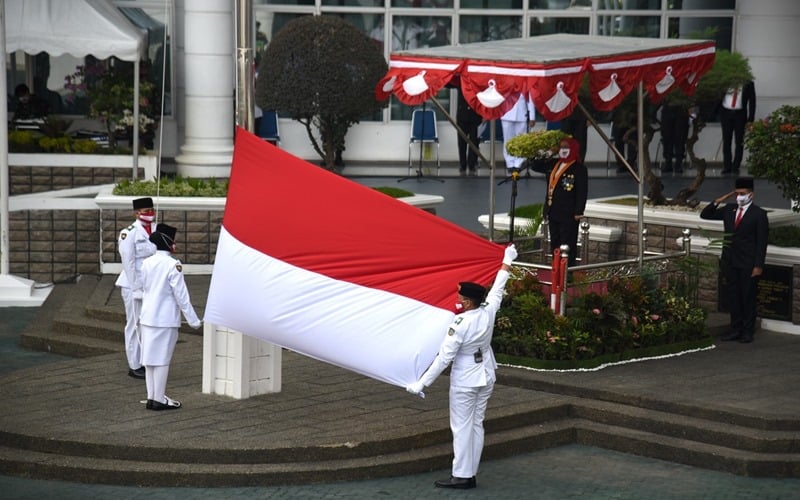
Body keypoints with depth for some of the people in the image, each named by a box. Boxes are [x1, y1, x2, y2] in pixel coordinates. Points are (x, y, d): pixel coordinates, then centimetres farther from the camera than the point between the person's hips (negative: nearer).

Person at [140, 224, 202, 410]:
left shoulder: (147, 263, 5)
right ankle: (159, 399, 3)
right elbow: (181, 295, -14)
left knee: (150, 357, 11)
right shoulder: (172, 265, -15)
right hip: (166, 318, -7)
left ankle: (151, 396, 17)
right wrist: (193, 320, -8)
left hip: (147, 316, 7)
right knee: (162, 359, -1)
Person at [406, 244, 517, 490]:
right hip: (486, 377, 7)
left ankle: (462, 476, -2)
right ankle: (470, 474, 13)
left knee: (461, 427, -2)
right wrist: (507, 261, 28)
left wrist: (421, 383, -16)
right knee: (477, 425, 10)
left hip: (465, 380, -7)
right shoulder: (488, 312, -6)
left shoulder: (460, 324, -22)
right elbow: (497, 289, 12)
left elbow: (443, 357, -21)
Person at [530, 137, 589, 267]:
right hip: (553, 213, 8)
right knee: (555, 244, 14)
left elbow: (582, 192, -12)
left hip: (569, 215, -8)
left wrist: (578, 212, -17)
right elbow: (535, 166, 26)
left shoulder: (579, 169, -9)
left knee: (568, 246, -5)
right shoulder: (553, 165, 12)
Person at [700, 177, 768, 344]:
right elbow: (705, 215, 12)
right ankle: (736, 329, 17)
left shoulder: (759, 214, -5)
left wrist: (758, 266, -12)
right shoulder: (729, 210, 9)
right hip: (730, 261, 5)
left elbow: (762, 241, -7)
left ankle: (748, 331, 9)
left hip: (748, 264, -5)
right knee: (733, 296, 9)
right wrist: (719, 201, -1)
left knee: (748, 297, 2)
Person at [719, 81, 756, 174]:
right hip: (726, 112, 1)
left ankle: (736, 166, 5)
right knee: (726, 141, 3)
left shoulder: (748, 83, 3)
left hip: (740, 114, -1)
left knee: (739, 141, -1)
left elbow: (752, 100, 3)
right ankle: (727, 167, 8)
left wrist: (750, 118, -3)